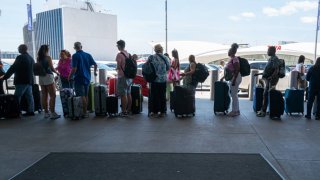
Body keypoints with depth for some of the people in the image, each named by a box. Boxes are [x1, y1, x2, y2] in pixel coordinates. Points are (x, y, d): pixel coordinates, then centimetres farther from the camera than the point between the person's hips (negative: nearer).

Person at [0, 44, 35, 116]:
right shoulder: (31, 58, 14)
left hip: (22, 81, -8)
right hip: (29, 81, 8)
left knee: (17, 97, -4)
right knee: (29, 96, 9)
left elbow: (13, 68, -11)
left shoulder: (20, 57, -10)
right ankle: (31, 111, 9)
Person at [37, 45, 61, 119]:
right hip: (48, 76, -6)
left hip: (41, 77, 6)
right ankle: (52, 113, -7)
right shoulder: (48, 57, -8)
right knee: (52, 96, -3)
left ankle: (46, 112, 17)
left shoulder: (38, 58, 8)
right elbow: (52, 68, -11)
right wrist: (57, 72, 5)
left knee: (44, 96, 11)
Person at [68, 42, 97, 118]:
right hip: (87, 78, 6)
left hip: (79, 78, -6)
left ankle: (84, 113, 2)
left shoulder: (75, 56, -12)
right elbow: (95, 64, 10)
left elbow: (74, 69, -19)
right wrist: (95, 72, 28)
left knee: (81, 96, -1)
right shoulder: (88, 55, 5)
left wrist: (70, 77, -4)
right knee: (86, 95, 15)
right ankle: (85, 111, 22)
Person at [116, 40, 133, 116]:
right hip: (129, 76, 8)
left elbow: (118, 67, -15)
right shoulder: (128, 54, 10)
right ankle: (129, 110, 21)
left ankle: (124, 112, 0)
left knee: (123, 95, -4)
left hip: (122, 76, -8)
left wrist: (117, 68, 6)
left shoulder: (119, 54, -13)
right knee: (128, 94, 13)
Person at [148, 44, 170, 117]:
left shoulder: (151, 57, -5)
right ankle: (162, 112, 15)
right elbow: (168, 68, 9)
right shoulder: (166, 58, 0)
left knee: (154, 96, 6)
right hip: (163, 79, 2)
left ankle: (155, 112, 9)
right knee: (162, 96, 10)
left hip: (155, 79, -2)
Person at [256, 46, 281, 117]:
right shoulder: (271, 59, 17)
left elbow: (276, 70, -22)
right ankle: (263, 110, 20)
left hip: (271, 80, -10)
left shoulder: (274, 59, -13)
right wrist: (259, 73, 25)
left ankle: (263, 111, -3)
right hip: (268, 79, 10)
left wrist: (271, 77, -31)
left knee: (266, 95, -8)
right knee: (265, 95, 13)